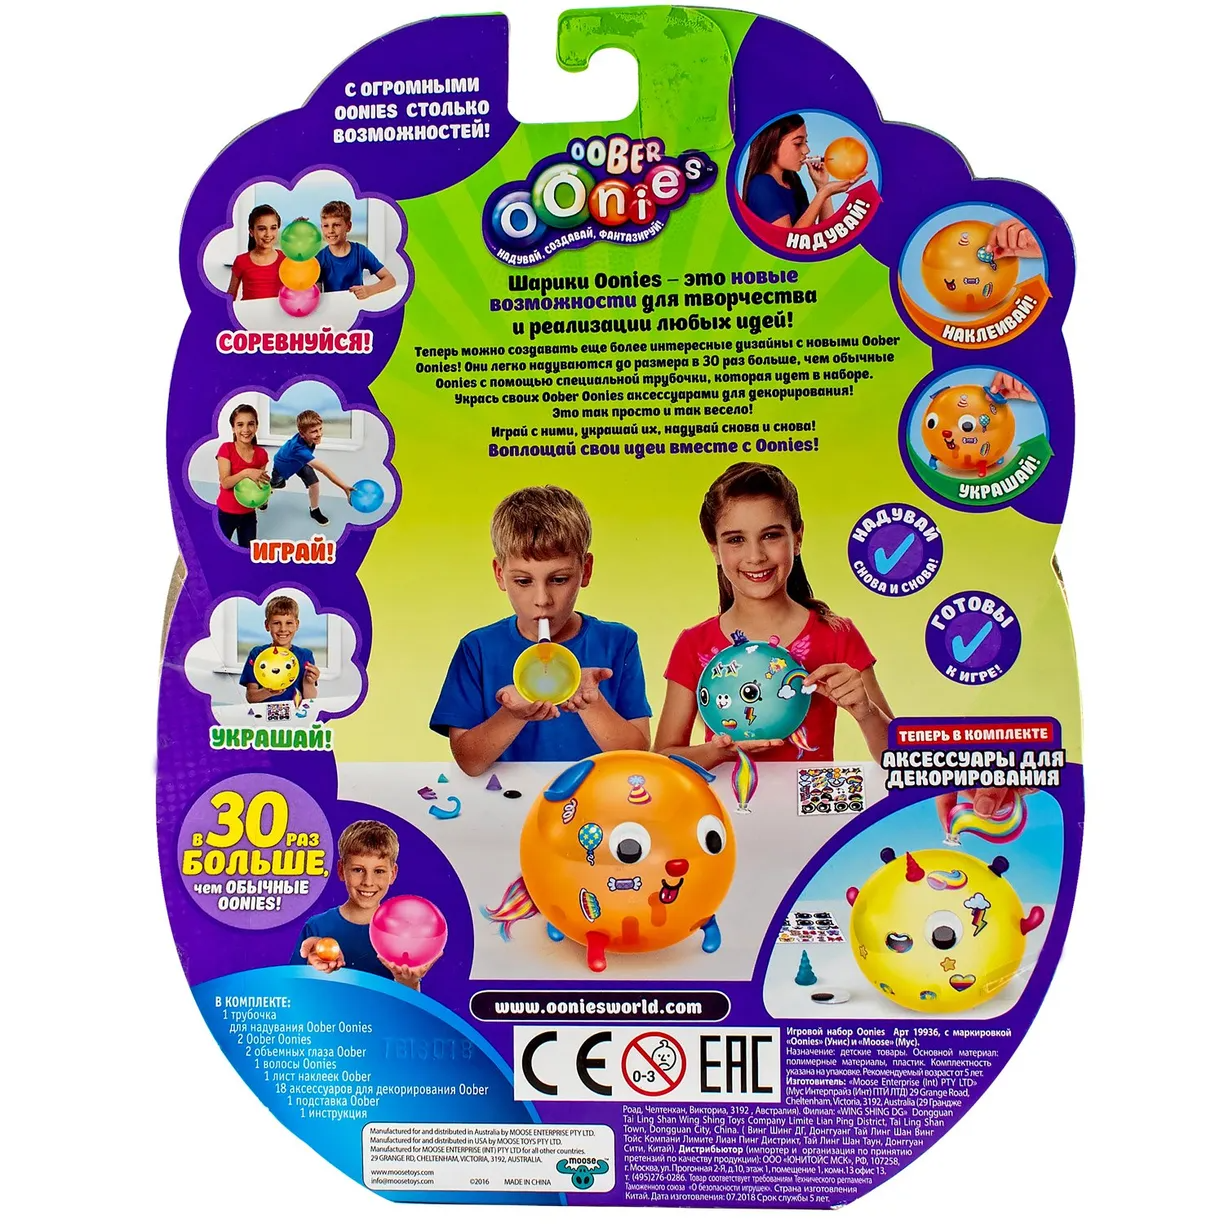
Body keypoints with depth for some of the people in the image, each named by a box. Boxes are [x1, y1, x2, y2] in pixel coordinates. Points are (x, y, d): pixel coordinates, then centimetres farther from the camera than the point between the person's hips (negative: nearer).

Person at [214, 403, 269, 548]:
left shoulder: (261, 454, -4)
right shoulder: (226, 449, -13)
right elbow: (225, 482, -19)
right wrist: (246, 472, -33)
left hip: (248, 513, 3)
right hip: (226, 513, -3)